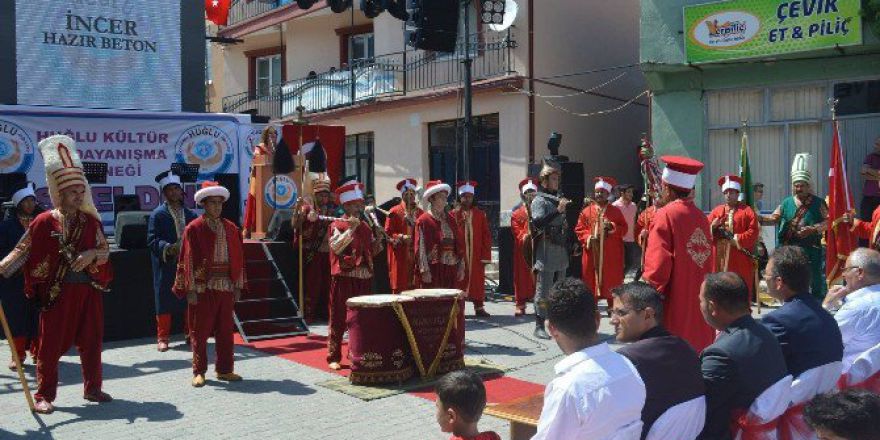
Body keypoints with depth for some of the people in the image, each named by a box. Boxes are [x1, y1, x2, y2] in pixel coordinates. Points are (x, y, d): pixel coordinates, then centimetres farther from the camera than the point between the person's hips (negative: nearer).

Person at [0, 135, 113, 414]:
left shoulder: (90, 221, 6)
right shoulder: (44, 222, -5)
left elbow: (105, 250, 8)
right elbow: (23, 251, -3)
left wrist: (91, 254, -12)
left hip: (90, 290, 4)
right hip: (56, 292, -4)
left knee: (91, 342, 11)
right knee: (51, 344, 2)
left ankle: (93, 388, 24)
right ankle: (44, 396, 13)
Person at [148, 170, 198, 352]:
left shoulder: (190, 214, 12)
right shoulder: (158, 214, -1)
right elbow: (152, 240, -8)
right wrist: (168, 248, -24)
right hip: (166, 264, -4)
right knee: (164, 302, 1)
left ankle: (190, 334, 22)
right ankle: (162, 338, 11)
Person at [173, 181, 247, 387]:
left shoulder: (231, 228, 9)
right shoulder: (194, 229, -4)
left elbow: (238, 258, 10)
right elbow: (188, 260, -6)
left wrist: (238, 286, 7)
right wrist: (190, 289, -11)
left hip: (226, 287, 4)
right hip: (203, 287, -4)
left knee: (226, 330, 9)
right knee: (200, 331, 4)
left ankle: (224, 370, 20)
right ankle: (199, 372, 14)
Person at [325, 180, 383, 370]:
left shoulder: (365, 226, 15)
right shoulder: (337, 225, -3)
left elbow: (373, 251, 19)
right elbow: (336, 247, -18)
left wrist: (378, 238, 0)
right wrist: (351, 228, -20)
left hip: (364, 278, 6)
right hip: (344, 278, -6)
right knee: (339, 319, -2)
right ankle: (334, 357, 5)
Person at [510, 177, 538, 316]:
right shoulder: (517, 214, 10)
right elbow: (516, 231, -1)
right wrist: (524, 236, -20)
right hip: (523, 251, 0)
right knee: (522, 277, 0)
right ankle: (520, 305, 5)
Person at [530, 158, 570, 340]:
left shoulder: (559, 199, 15)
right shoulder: (539, 201, -8)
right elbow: (538, 223, -25)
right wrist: (558, 211, -31)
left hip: (561, 254, 8)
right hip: (546, 255, -8)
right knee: (543, 292, -3)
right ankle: (539, 326, 2)